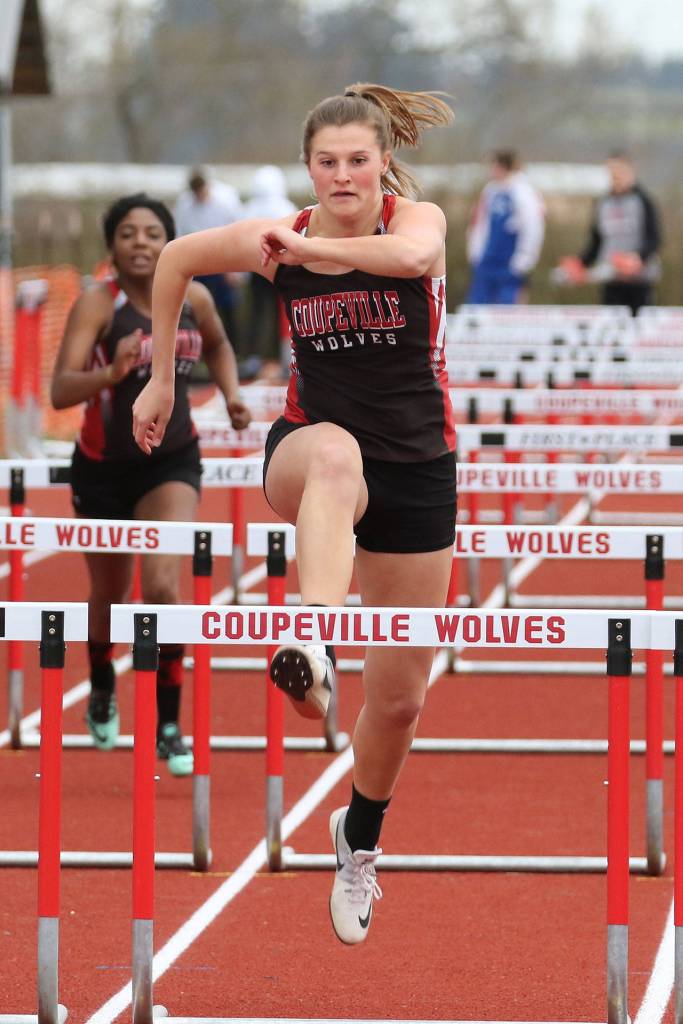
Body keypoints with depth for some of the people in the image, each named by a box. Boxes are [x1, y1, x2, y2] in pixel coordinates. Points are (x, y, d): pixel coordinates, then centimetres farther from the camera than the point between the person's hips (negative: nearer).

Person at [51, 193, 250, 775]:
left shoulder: (193, 297, -6)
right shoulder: (97, 305, -18)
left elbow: (218, 345, 19)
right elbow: (60, 391, -29)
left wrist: (232, 395, 2)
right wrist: (112, 373, -46)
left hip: (172, 464, 1)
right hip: (104, 467, -1)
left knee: (163, 585, -19)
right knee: (110, 596, 17)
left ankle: (169, 724, -8)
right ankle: (102, 688, 49)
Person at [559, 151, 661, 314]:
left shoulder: (643, 201, -2)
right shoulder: (603, 204, 11)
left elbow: (654, 239, -7)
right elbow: (595, 241, 16)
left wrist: (640, 258, -24)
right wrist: (581, 263, 1)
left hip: (640, 279, -4)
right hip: (611, 280, 4)